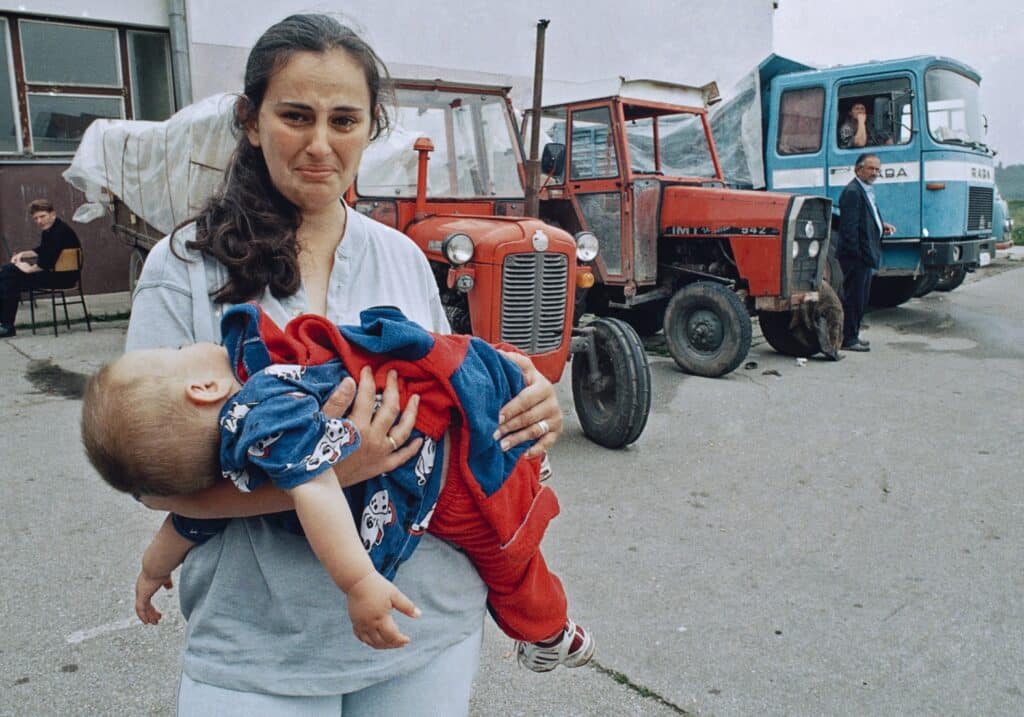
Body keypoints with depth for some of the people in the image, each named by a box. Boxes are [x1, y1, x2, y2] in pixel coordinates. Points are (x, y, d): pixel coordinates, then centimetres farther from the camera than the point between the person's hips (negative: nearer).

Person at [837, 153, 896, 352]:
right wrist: (857, 253, -21)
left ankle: (852, 335, 24)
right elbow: (849, 226, -20)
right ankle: (848, 339, 2)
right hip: (856, 255, -10)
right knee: (853, 297, -5)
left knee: (860, 298, 15)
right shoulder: (852, 192, -15)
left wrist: (882, 225, 10)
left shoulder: (867, 191, 18)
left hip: (866, 255, 10)